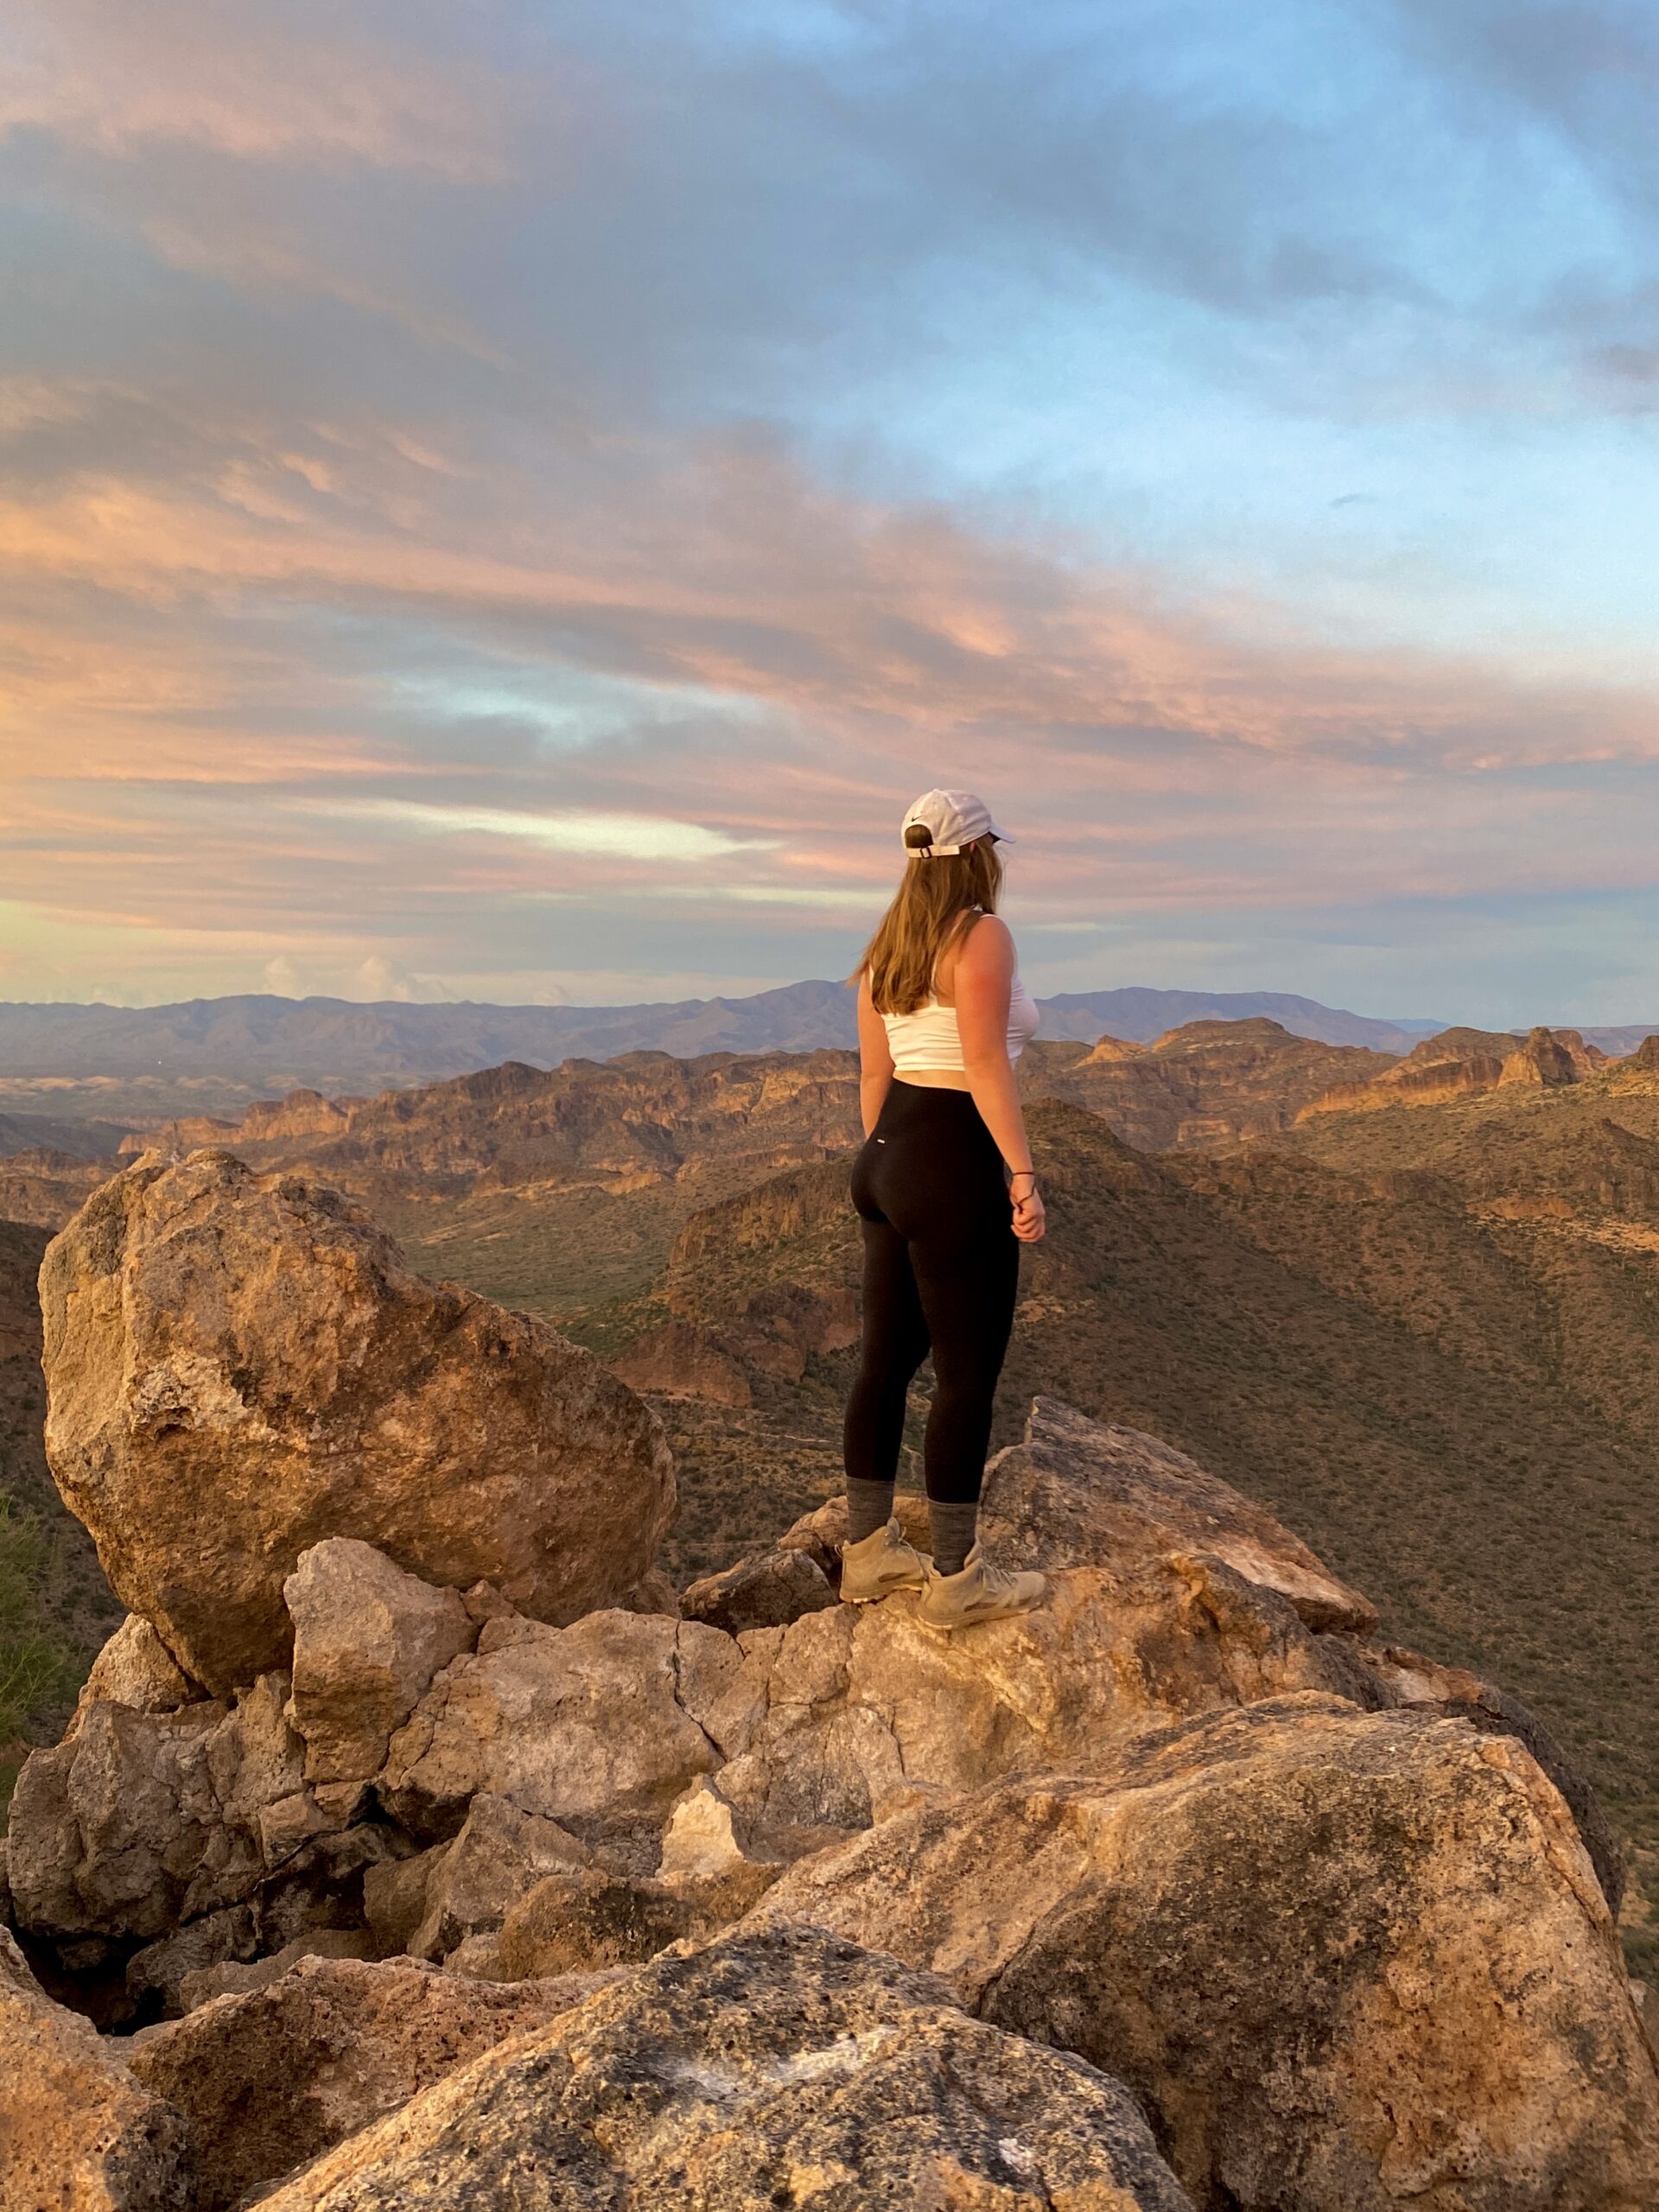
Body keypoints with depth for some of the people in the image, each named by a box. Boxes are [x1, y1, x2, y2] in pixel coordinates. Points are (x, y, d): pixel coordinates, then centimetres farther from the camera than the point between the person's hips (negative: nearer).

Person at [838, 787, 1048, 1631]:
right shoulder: (981, 934, -11)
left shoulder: (888, 944, 13)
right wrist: (1022, 1171, -22)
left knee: (886, 1361, 15)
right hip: (956, 1166, -9)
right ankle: (956, 1580, 11)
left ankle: (868, 1552, 26)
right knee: (969, 1376, 1)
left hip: (889, 1158, 9)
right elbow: (986, 1063, -21)